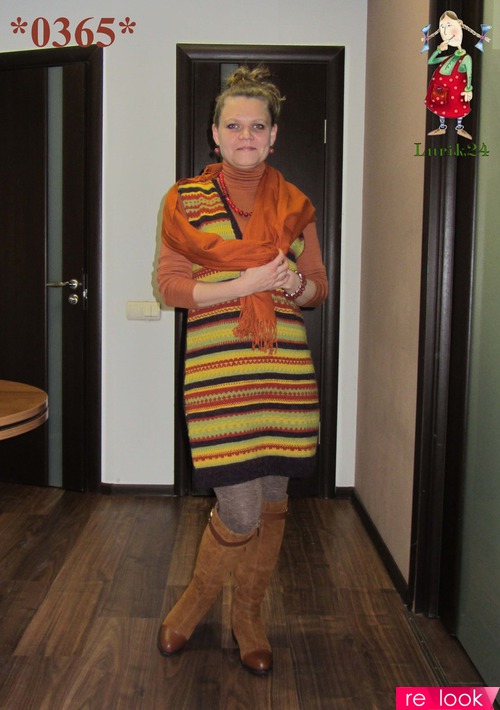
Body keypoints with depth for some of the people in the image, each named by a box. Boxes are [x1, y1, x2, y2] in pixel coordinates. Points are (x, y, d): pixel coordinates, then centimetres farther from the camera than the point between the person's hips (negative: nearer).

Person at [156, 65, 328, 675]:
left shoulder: (295, 205, 11)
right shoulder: (185, 199, 3)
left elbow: (318, 287, 15)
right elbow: (170, 286, -4)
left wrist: (293, 285, -9)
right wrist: (246, 284, -15)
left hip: (285, 369, 4)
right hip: (217, 373, -3)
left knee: (272, 501, 10)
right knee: (240, 512, -6)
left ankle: (248, 615, 33)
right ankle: (197, 600, 26)